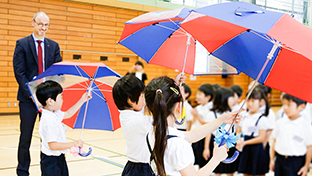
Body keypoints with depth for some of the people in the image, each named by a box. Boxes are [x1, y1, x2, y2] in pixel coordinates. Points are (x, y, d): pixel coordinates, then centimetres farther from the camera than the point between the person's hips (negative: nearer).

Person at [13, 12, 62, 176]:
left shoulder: (54, 45, 11)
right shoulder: (22, 44, 2)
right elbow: (19, 72, -5)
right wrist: (30, 93, -15)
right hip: (28, 98, -2)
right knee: (26, 136, 5)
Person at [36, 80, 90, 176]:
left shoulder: (55, 114, 3)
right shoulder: (48, 121, -27)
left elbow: (68, 114, 23)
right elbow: (52, 145, -28)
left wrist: (82, 100, 22)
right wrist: (74, 144, -24)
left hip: (60, 157, 10)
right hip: (51, 161, -10)